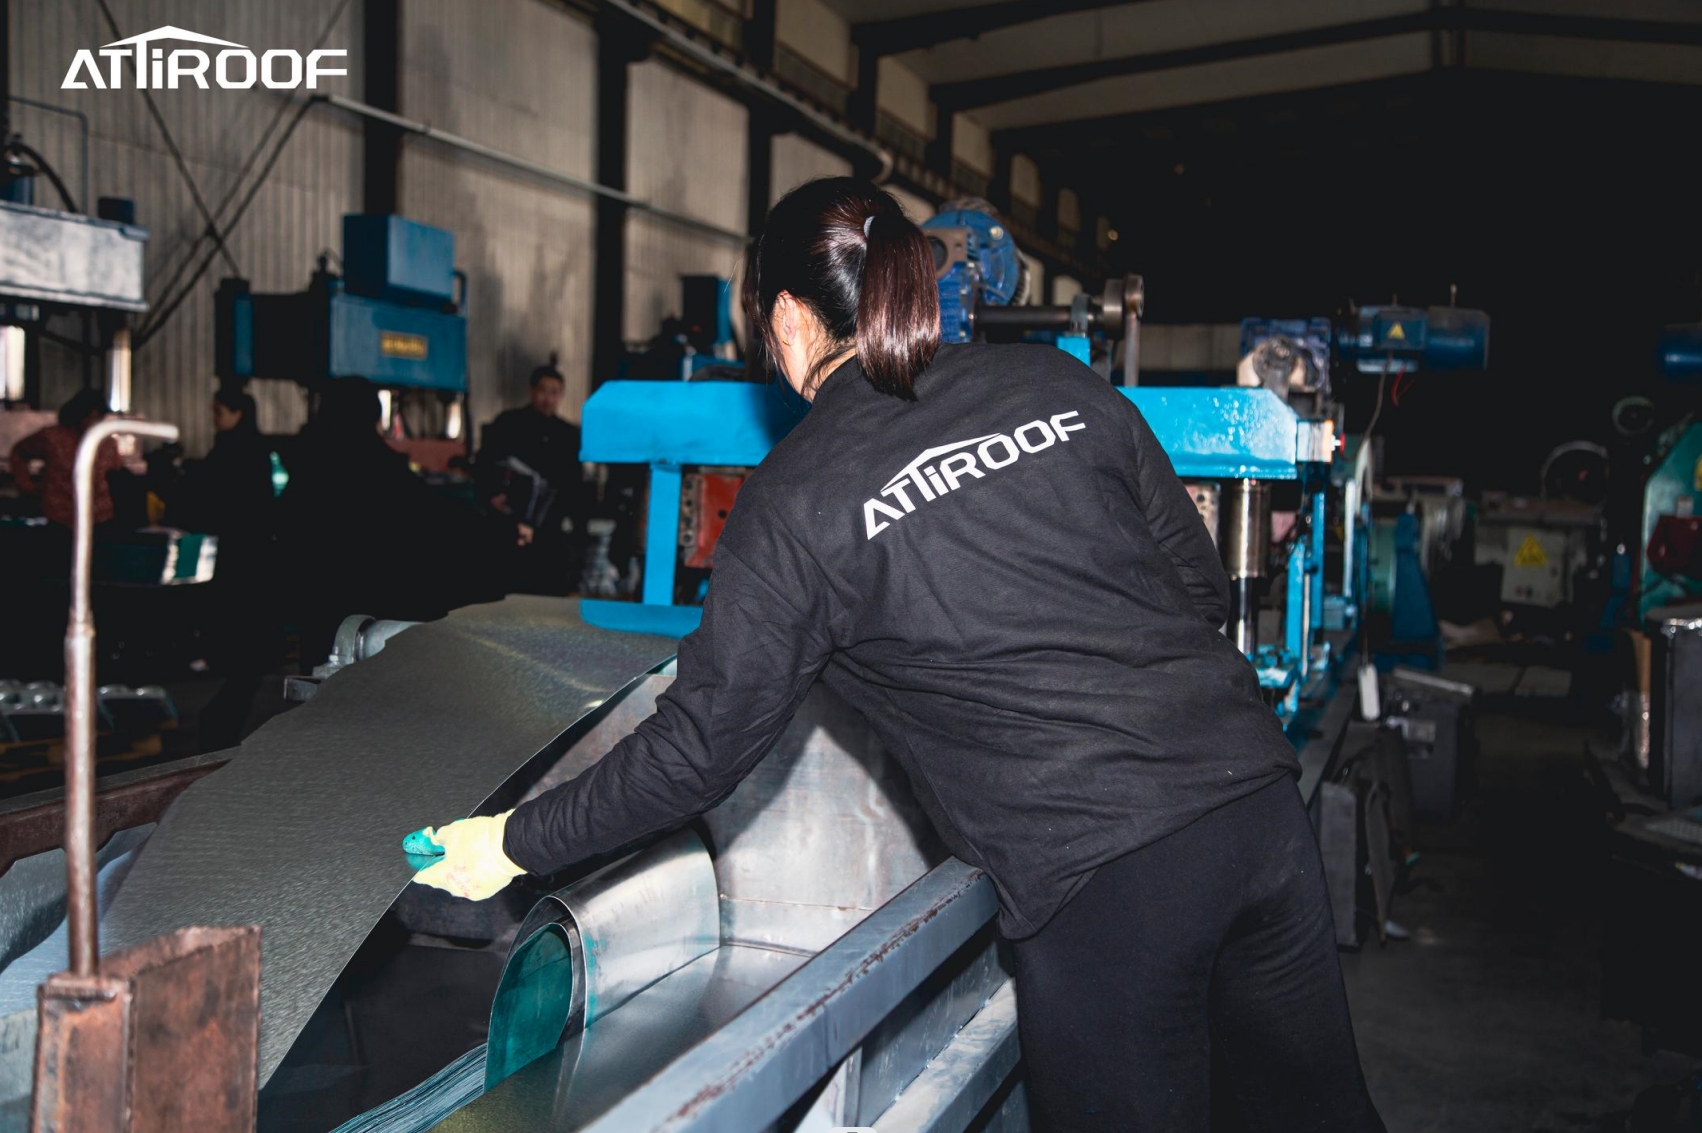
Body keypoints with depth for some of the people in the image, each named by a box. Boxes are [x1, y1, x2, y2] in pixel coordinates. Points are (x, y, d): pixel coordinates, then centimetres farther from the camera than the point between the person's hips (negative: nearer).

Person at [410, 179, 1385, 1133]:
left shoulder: (799, 501, -5)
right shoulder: (1061, 383, 9)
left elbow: (699, 749, -2)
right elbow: (1204, 585, 14)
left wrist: (517, 843, 11)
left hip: (1102, 878, -5)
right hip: (1258, 797, 6)